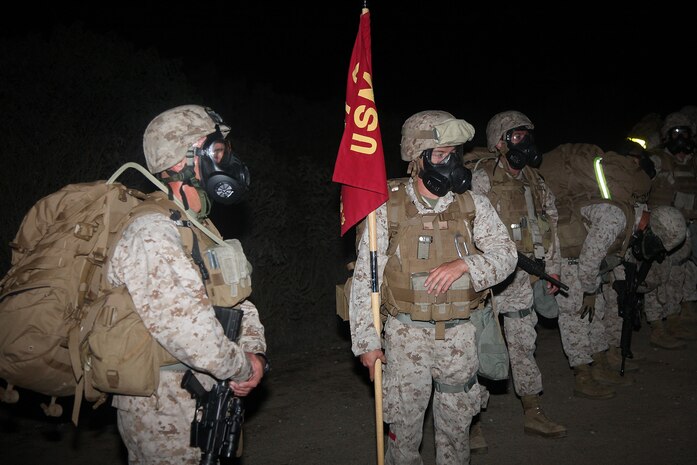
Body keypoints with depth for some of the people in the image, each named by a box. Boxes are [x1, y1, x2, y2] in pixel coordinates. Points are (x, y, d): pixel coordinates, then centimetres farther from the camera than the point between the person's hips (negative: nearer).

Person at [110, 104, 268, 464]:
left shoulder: (203, 229, 10)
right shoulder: (151, 236, -23)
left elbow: (238, 301, 13)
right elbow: (193, 335, -30)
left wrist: (255, 353, -4)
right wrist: (244, 368, -15)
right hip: (164, 411, -9)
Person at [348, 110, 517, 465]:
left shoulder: (473, 205, 0)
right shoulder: (388, 209, -7)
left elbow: (505, 254, -1)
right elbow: (365, 278, -4)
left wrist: (465, 265, -21)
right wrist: (366, 341, -6)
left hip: (460, 335, 2)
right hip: (406, 335, -2)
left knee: (456, 427, 15)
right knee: (404, 428, 9)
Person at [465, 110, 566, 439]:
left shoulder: (533, 181, 10)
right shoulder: (481, 178, -13)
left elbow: (549, 224, 17)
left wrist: (552, 270, 16)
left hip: (522, 280, 7)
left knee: (524, 343, 14)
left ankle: (533, 414, 26)